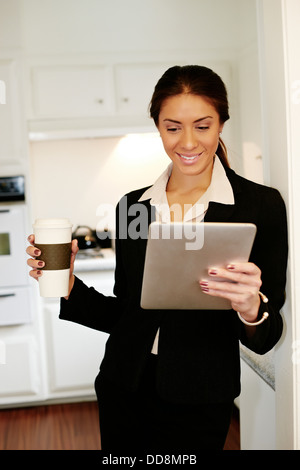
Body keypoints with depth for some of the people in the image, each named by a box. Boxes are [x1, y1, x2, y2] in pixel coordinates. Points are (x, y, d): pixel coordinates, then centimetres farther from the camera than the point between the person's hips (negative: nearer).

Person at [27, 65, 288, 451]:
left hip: (199, 402, -3)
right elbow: (123, 313, 6)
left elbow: (265, 338, -10)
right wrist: (69, 288, -9)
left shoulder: (261, 205, -10)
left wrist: (251, 308, -30)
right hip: (124, 390, 4)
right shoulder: (132, 206, 1)